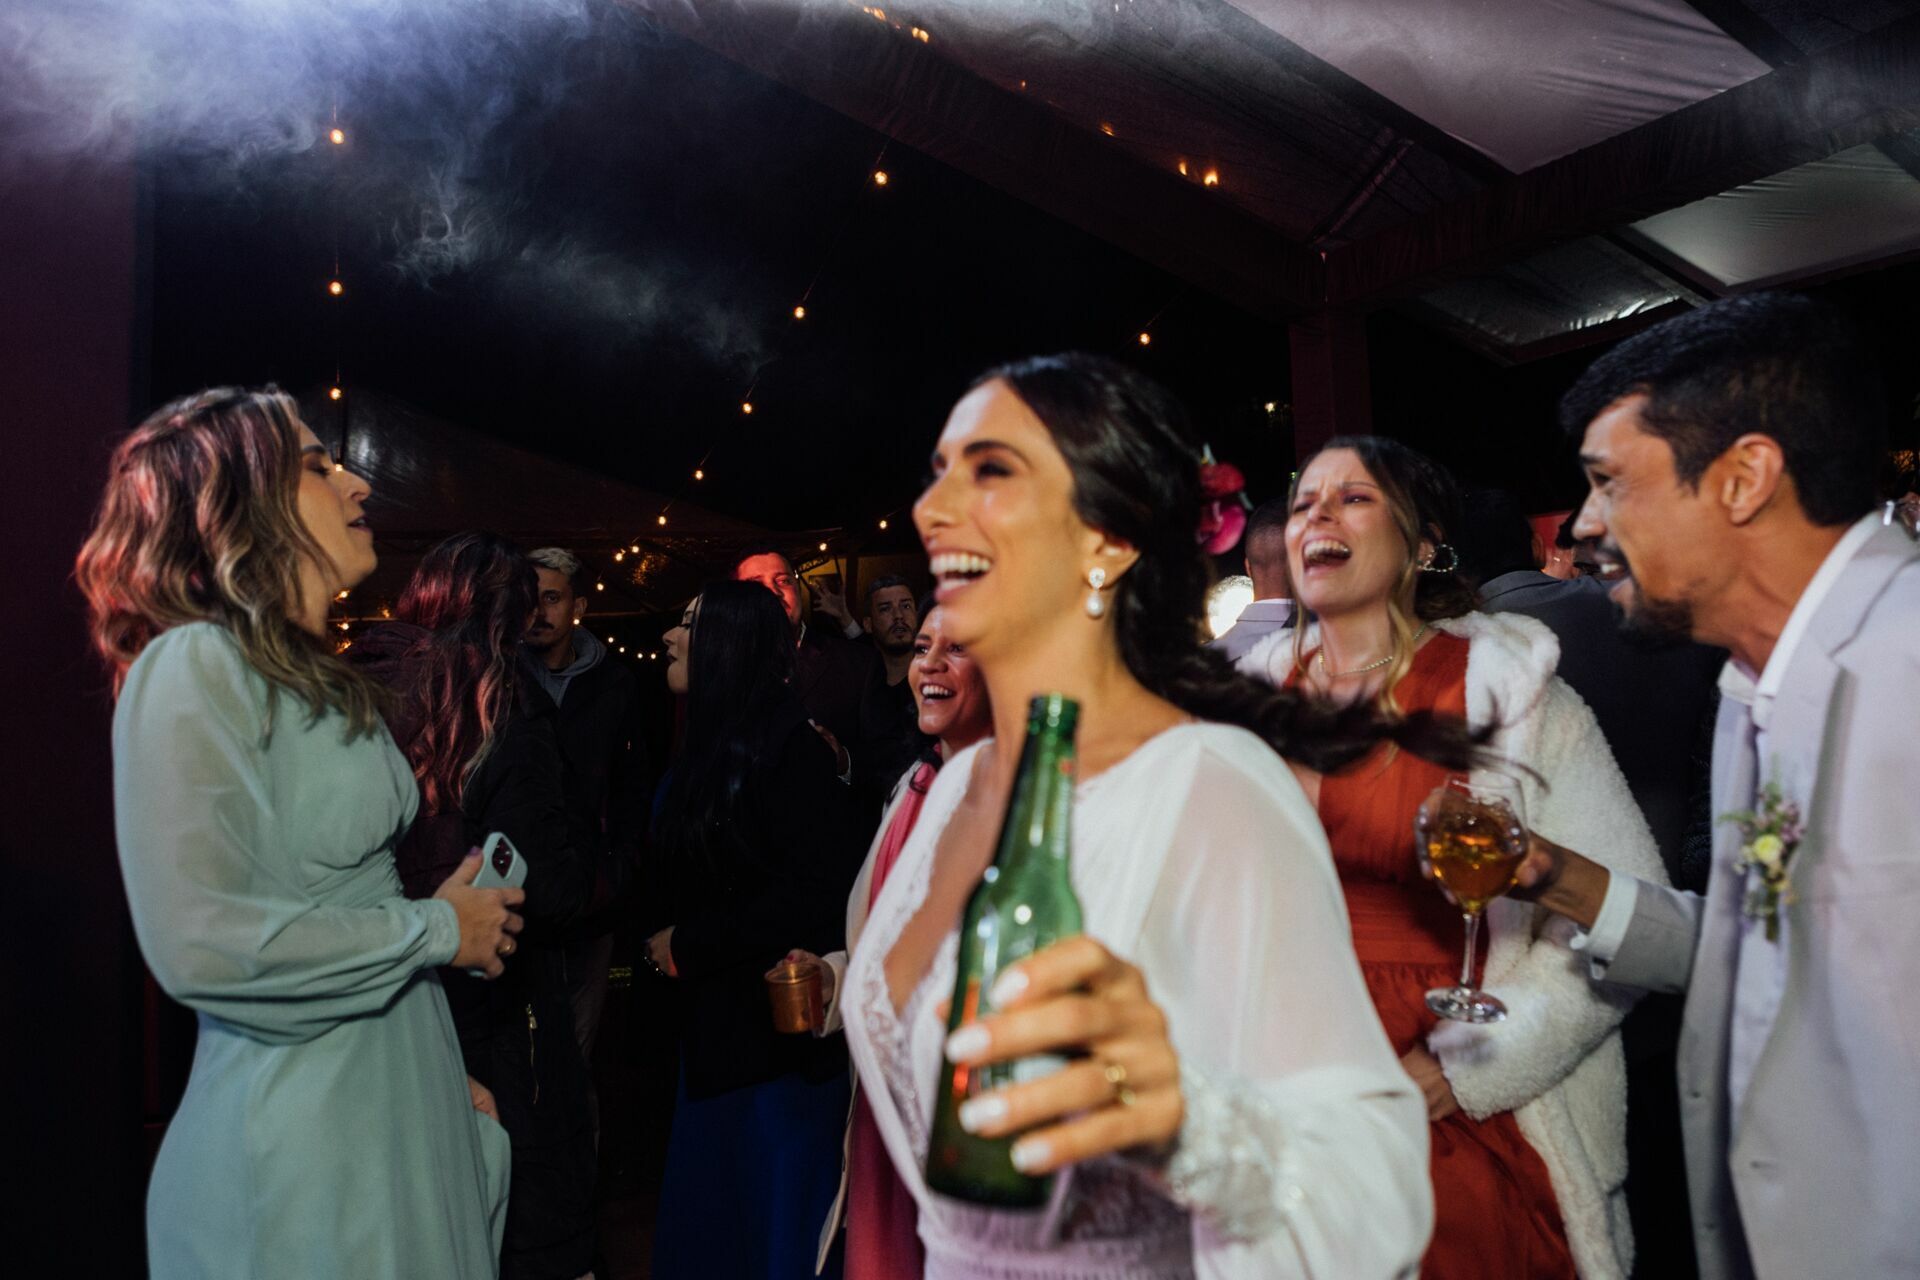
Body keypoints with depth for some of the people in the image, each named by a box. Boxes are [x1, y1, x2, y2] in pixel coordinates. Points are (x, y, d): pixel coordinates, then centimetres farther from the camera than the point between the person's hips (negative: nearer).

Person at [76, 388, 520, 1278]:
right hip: (297, 1129, -8)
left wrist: (448, 1074, 11)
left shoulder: (322, 682, 10)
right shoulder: (194, 667, -16)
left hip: (396, 1097, 8)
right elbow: (198, 942, -24)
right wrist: (437, 929, -15)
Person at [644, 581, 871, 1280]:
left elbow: (823, 889, -23)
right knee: (701, 1218, 18)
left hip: (780, 1032, -8)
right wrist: (666, 939, 1)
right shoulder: (708, 751, 9)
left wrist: (693, 945, -16)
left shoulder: (787, 750, -17)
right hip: (713, 1023, 8)